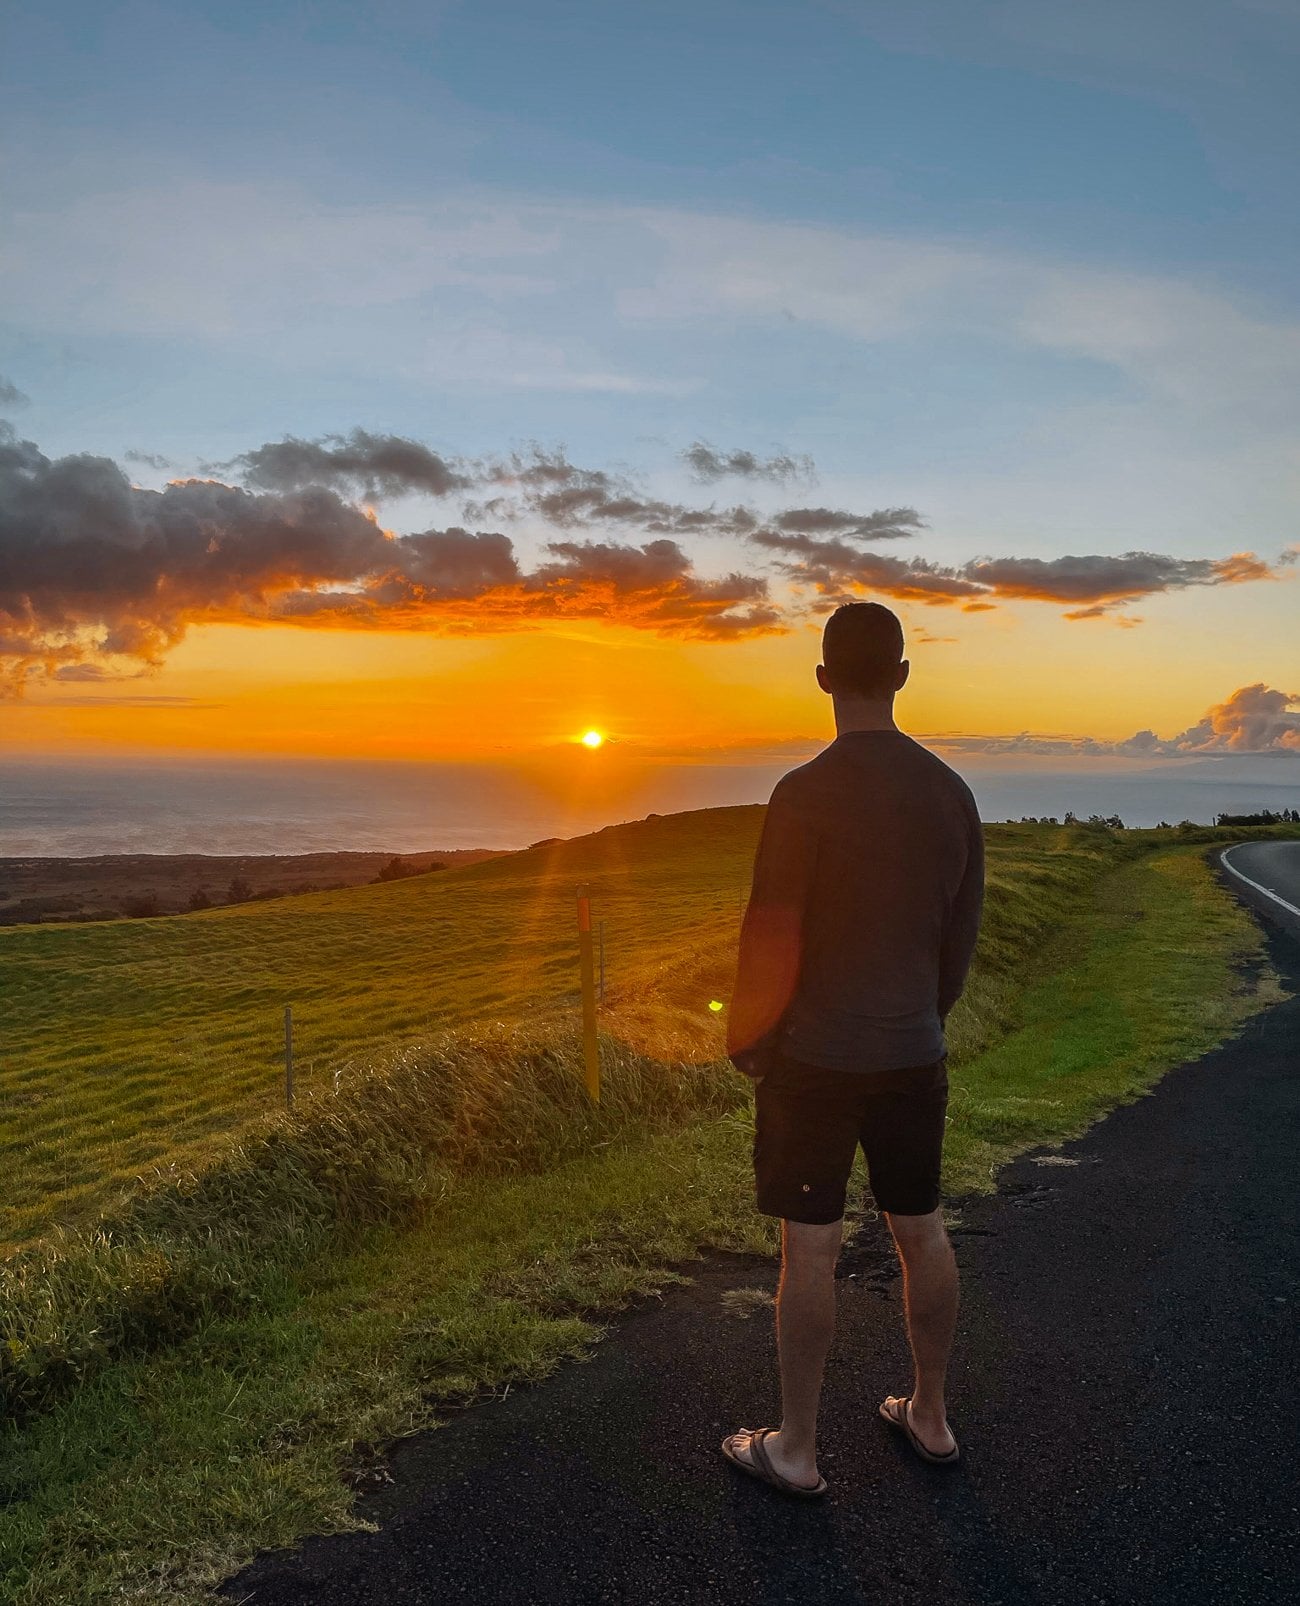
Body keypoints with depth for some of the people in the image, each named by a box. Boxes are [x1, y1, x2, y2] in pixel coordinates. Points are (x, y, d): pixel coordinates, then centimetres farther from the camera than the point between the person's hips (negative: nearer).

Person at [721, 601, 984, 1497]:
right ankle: (931, 1417, 34)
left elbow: (772, 949, -16)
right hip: (915, 1055, 6)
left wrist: (742, 1039, 0)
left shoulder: (808, 793, -17)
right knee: (922, 1231, 18)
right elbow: (962, 938, 10)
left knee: (811, 1251, 5)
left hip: (815, 1059, -5)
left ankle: (796, 1450, 19)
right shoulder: (951, 792, 1)